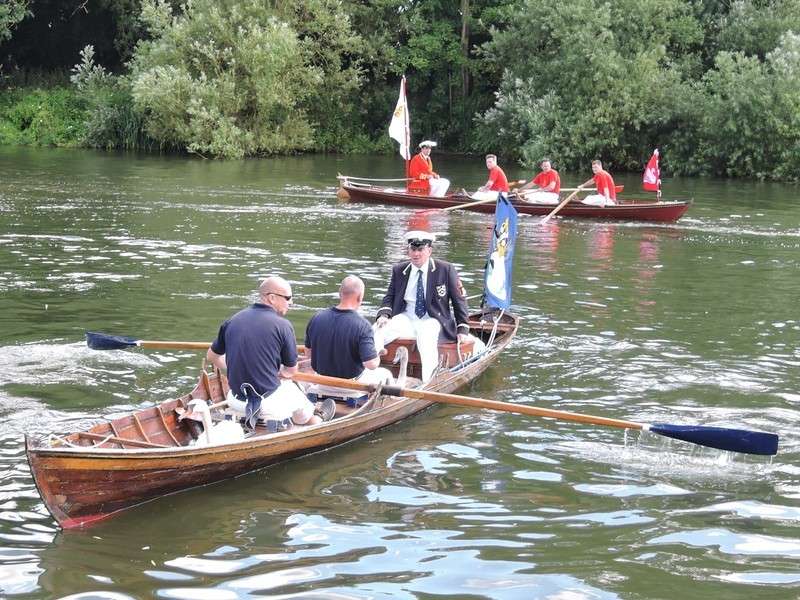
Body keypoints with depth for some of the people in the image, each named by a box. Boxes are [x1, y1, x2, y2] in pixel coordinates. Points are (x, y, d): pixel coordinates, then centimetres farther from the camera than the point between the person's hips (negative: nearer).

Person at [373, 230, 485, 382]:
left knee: (426, 335, -39)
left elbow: (459, 300, 3)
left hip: (433, 320, -4)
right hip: (406, 318, 4)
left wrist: (462, 330, -3)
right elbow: (390, 297, 13)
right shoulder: (399, 270, 8)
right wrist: (383, 315, -9)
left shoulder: (445, 270, -2)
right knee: (376, 330, -22)